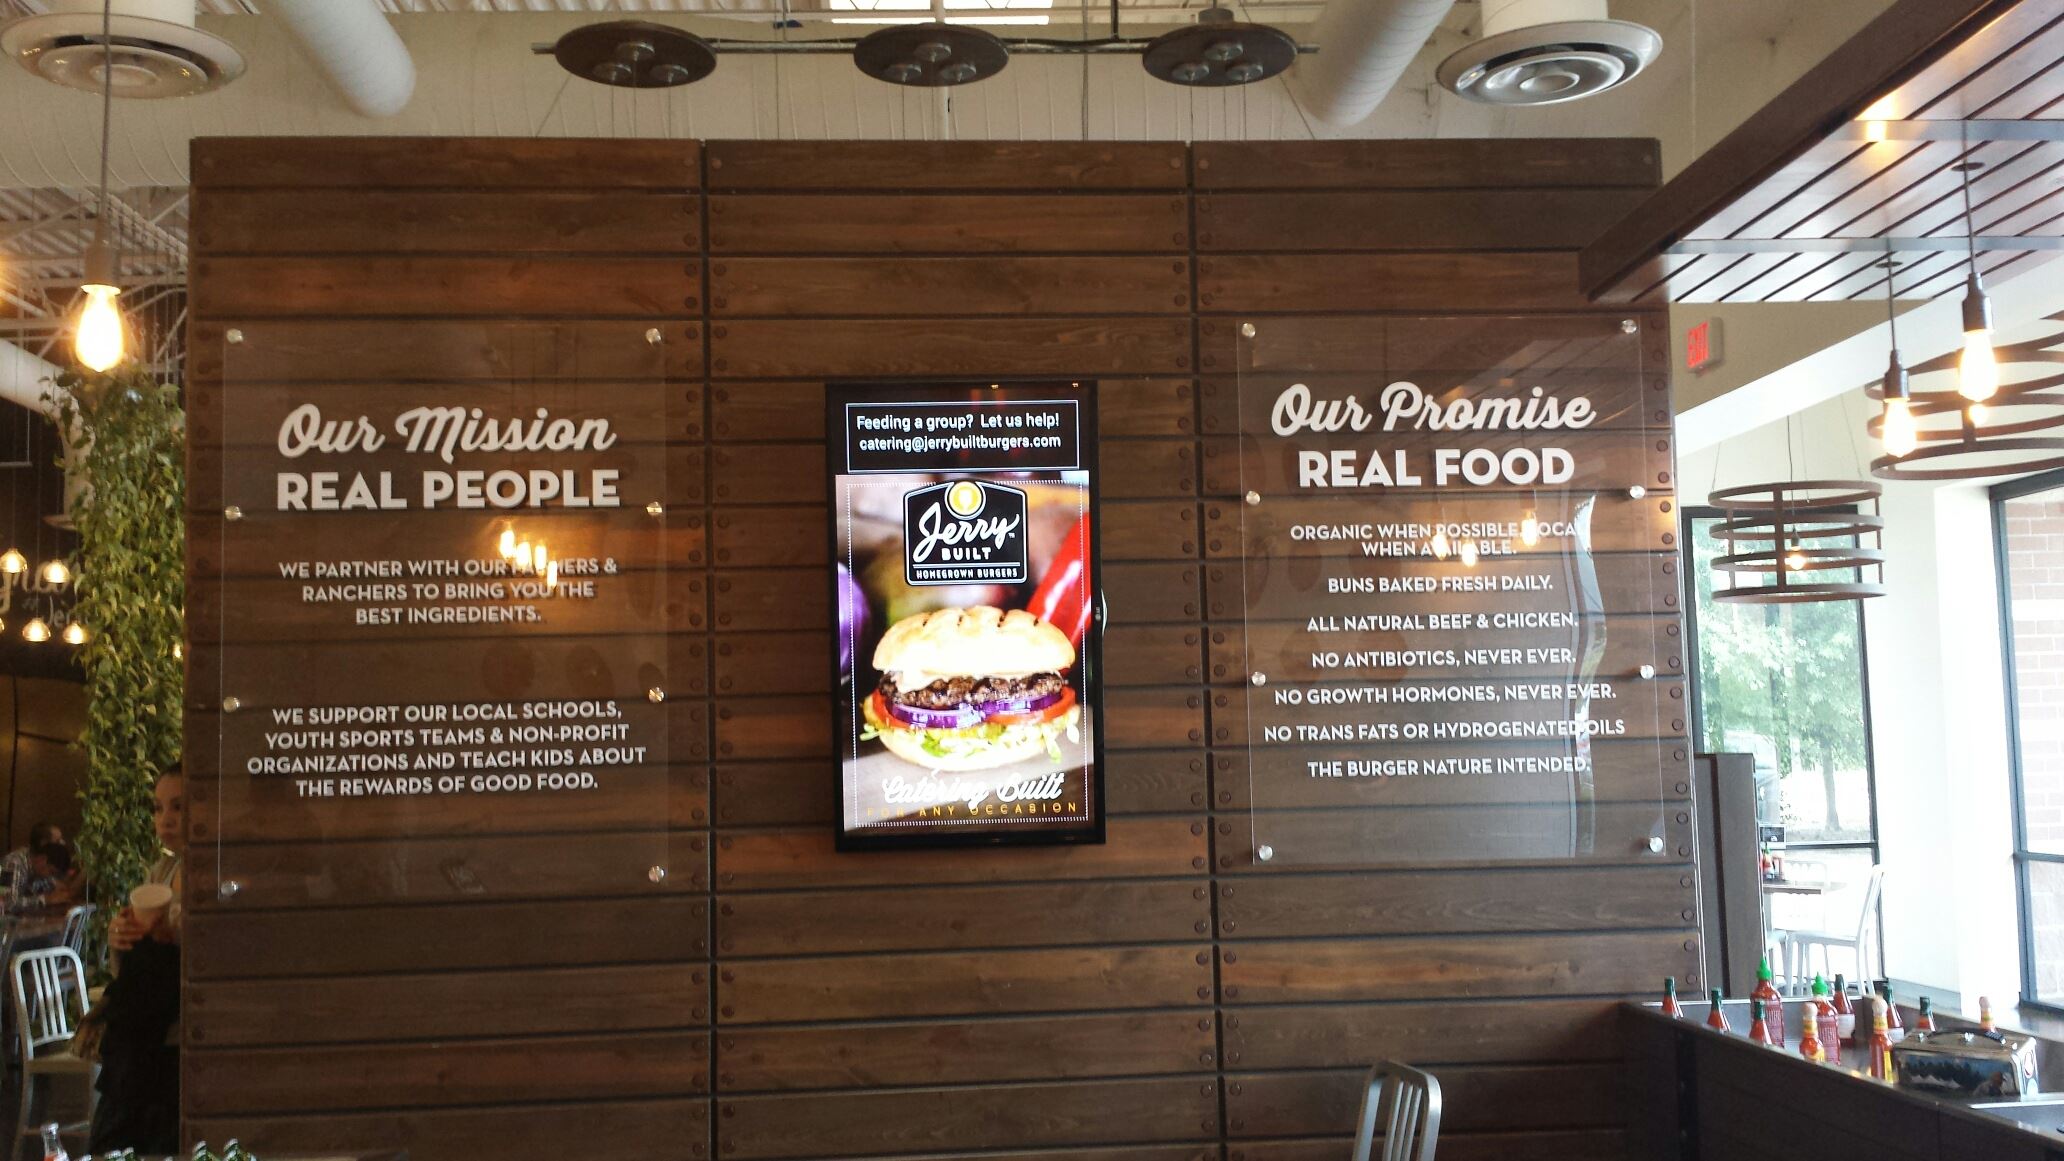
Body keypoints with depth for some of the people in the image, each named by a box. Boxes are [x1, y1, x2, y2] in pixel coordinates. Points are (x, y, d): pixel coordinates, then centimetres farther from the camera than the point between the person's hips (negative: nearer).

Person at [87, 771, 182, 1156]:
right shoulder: (161, 871, 10)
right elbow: (132, 976, 16)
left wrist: (174, 939, -23)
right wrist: (119, 939, -4)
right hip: (140, 1047, 7)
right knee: (105, 1152, 9)